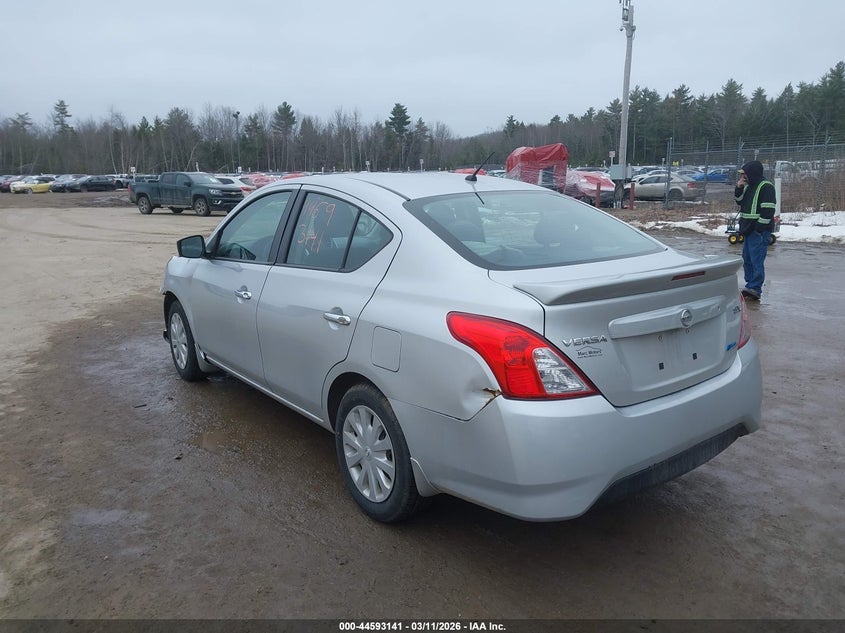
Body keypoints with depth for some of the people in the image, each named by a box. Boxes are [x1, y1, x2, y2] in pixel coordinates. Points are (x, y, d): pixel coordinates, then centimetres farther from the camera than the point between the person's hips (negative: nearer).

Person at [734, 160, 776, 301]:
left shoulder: (766, 187, -11)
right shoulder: (749, 186, 16)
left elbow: (768, 210, -17)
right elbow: (740, 202, 21)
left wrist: (760, 228, -21)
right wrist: (739, 188, 5)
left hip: (759, 231, -9)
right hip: (748, 229, 10)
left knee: (756, 260, -10)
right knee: (747, 259, 13)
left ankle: (755, 288, -11)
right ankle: (750, 285, 21)